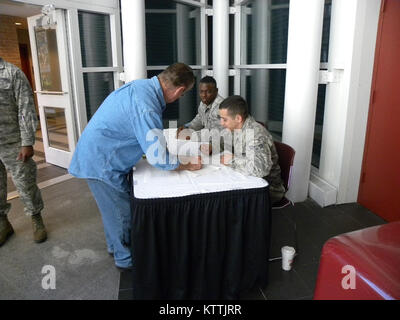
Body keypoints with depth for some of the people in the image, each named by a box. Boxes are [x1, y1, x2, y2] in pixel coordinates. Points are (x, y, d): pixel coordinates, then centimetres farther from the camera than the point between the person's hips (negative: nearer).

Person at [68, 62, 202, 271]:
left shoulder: (140, 86, -1)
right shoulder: (146, 108, -32)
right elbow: (158, 159, -27)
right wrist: (189, 165, -11)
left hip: (97, 153, 10)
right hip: (100, 162, -10)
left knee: (113, 206, 25)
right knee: (121, 212, 7)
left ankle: (115, 246, 46)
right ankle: (126, 260, 28)